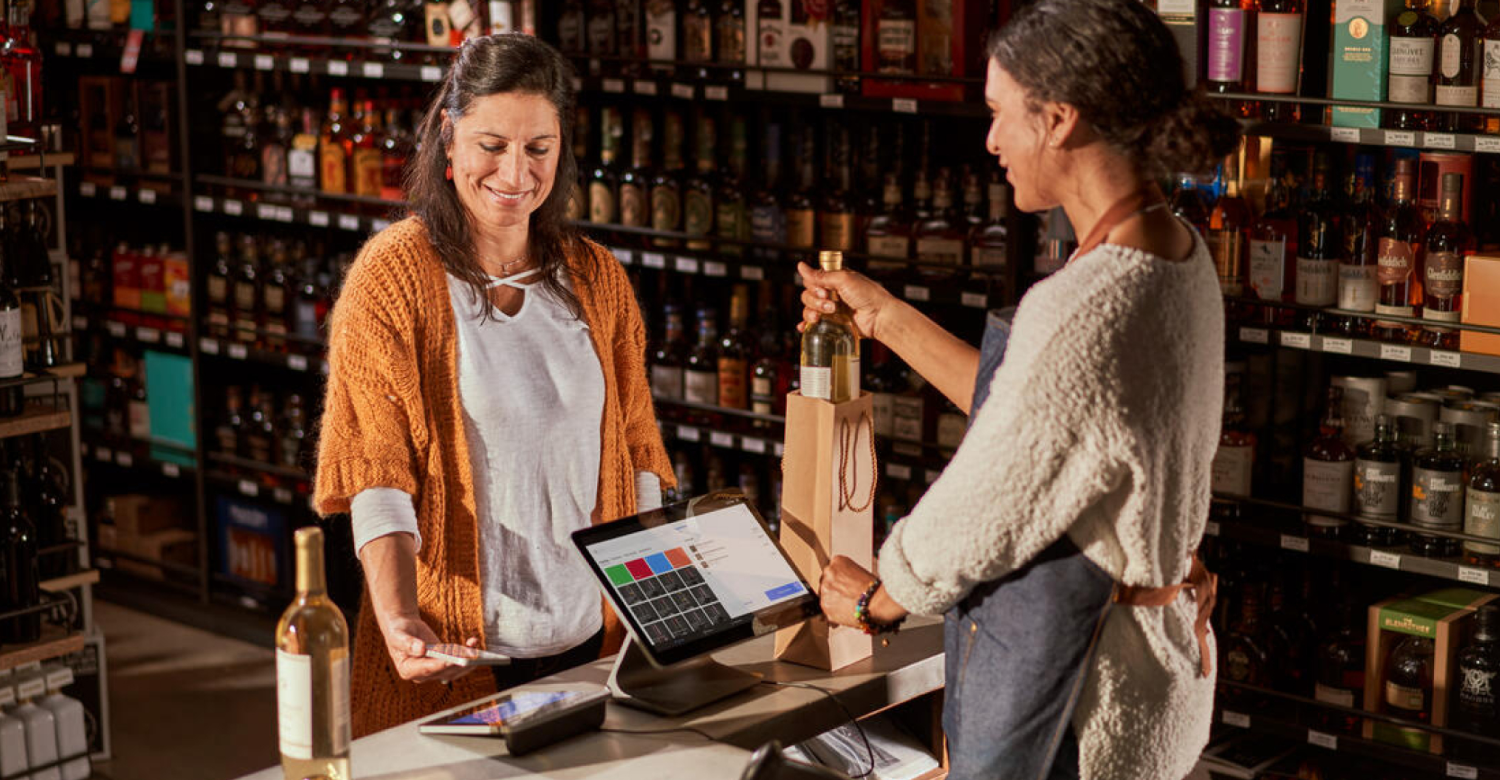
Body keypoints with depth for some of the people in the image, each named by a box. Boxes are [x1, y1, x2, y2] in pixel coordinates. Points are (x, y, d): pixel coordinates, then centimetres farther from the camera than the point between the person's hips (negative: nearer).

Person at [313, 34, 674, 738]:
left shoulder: (599, 280, 7)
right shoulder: (393, 273, -6)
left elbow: (635, 455, 11)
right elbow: (376, 468, -11)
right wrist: (397, 618, -25)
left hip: (592, 640, 4)